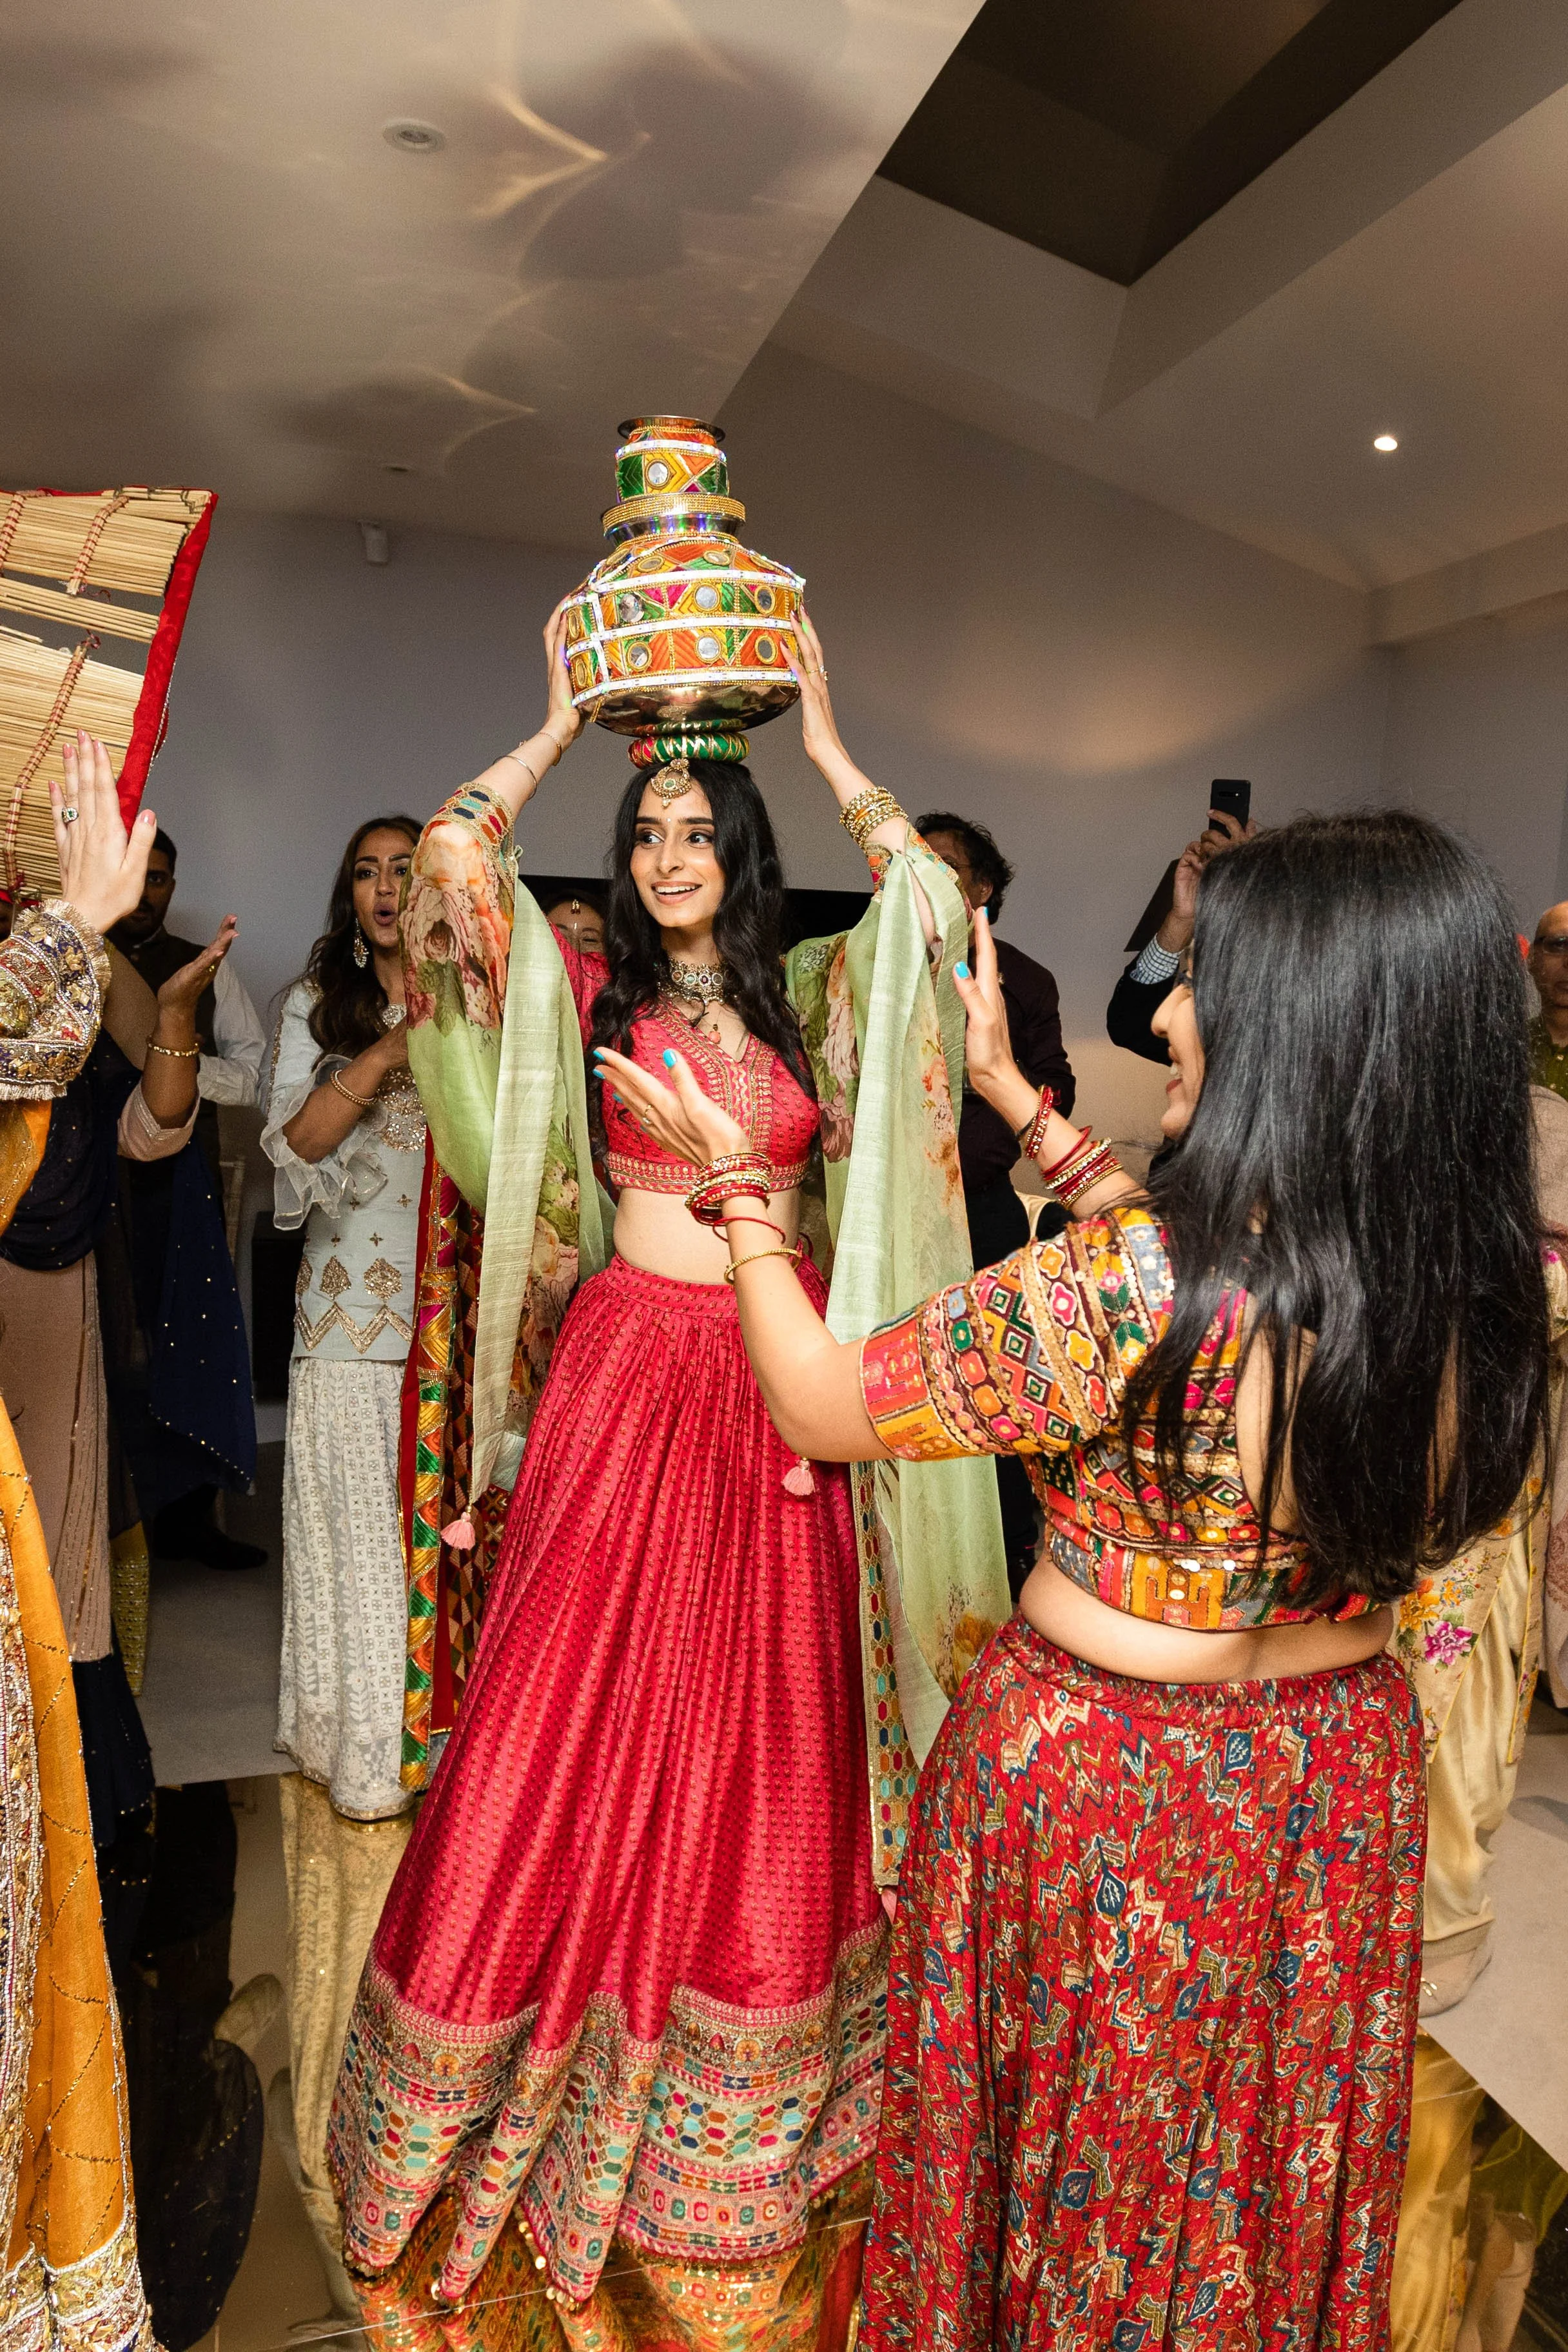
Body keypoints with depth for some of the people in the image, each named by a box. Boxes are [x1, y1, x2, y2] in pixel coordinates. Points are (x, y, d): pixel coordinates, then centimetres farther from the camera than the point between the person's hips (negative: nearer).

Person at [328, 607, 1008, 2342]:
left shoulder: (812, 995, 9)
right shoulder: (587, 989, 3)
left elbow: (936, 896, 0)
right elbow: (450, 860, -7)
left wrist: (828, 748, 8)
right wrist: (562, 720, 5)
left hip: (780, 1384, 2)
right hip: (630, 1371, -2)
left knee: (766, 1746, 11)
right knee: (580, 1722, 2)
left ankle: (739, 2131, 33)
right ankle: (527, 2117, 27)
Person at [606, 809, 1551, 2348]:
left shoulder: (1127, 1286, -33)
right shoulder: (1493, 1286, -13)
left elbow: (821, 1406, -19)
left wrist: (736, 1175, -6)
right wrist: (1022, 1104, 6)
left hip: (1093, 1787, -5)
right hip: (1344, 1778, 6)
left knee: (1076, 2166, 24)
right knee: (1268, 2165, 31)